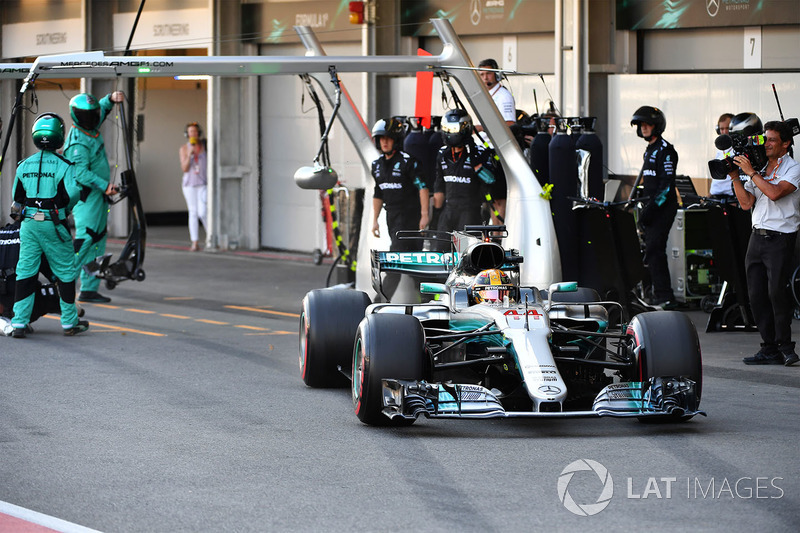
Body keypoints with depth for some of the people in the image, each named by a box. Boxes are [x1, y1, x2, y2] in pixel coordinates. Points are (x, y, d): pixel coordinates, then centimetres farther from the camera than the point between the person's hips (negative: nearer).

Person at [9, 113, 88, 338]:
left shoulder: (24, 166, 6)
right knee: (65, 272, 8)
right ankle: (69, 322, 14)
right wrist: (63, 211, 6)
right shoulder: (63, 165, -9)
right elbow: (71, 195, -15)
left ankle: (19, 323, 4)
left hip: (29, 224, 4)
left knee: (26, 271, 7)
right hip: (53, 225, -4)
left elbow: (17, 198, 12)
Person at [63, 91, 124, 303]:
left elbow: (101, 110, 27)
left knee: (97, 243, 10)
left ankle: (89, 289, 14)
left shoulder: (91, 128, 8)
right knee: (85, 241, -16)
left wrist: (111, 99, 7)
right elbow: (81, 173, -29)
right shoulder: (78, 143, -20)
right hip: (86, 197, -10)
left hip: (98, 196, 10)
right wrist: (104, 186, -34)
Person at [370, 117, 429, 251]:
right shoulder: (377, 164, 12)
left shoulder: (408, 161, -11)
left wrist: (424, 215, -19)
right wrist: (374, 220, 18)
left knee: (398, 252, -16)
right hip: (391, 215, 7)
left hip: (409, 214, -7)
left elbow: (423, 187, -14)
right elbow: (378, 195, 20)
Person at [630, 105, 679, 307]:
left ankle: (663, 296, -15)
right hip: (652, 207, 10)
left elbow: (667, 184, -18)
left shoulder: (665, 150, -12)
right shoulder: (650, 150, 20)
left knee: (654, 250, -14)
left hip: (663, 207, -10)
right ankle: (661, 294, 13)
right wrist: (644, 207, 22)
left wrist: (651, 208, -22)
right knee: (652, 250, 9)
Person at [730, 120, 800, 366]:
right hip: (757, 236, 6)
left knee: (777, 291, -12)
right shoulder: (759, 168, 15)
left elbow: (775, 192, -20)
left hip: (780, 238, -6)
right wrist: (736, 178, 0)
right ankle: (770, 348, 7)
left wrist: (751, 172, -13)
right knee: (757, 294, 2)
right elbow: (746, 202, 11)